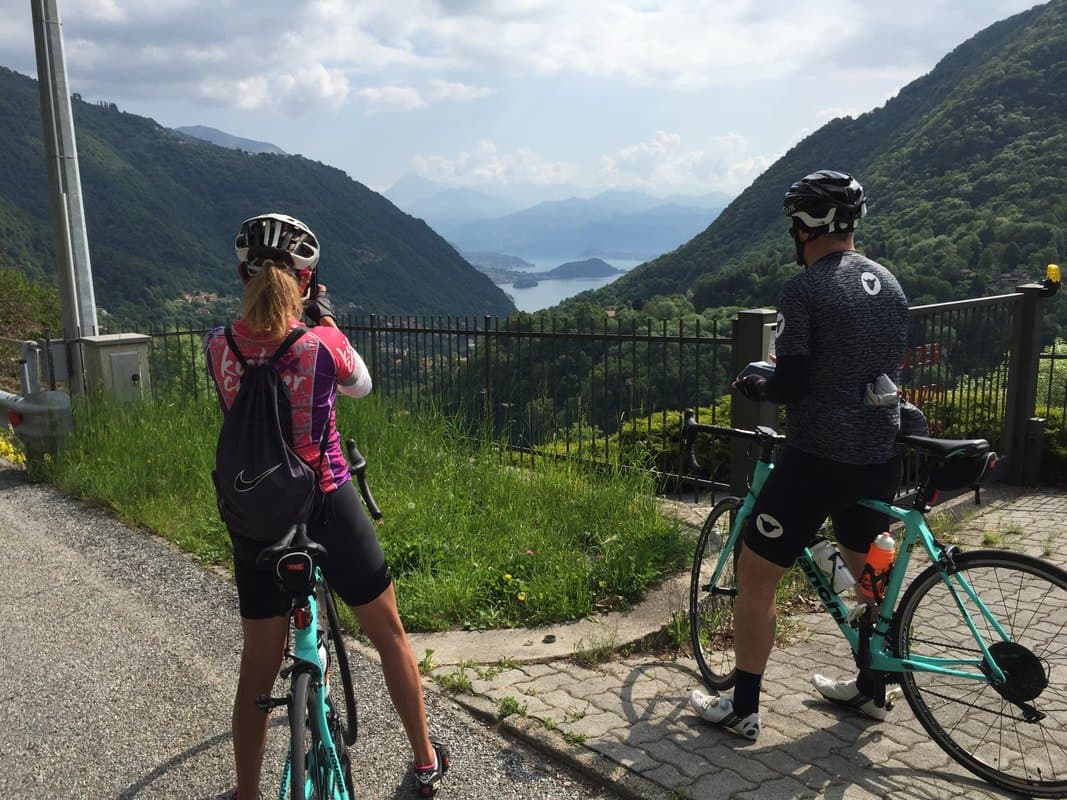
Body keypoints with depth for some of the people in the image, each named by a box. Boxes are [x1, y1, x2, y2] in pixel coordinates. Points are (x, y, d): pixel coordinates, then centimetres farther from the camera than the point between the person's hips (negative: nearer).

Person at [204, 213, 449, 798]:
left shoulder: (217, 348, -8)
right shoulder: (324, 344, -15)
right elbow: (361, 386, 7)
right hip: (329, 508, -2)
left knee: (258, 667, 17)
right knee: (389, 633, 19)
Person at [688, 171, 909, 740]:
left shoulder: (803, 290, -14)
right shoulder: (889, 284, 9)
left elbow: (790, 383, -17)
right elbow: (890, 368, 16)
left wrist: (752, 387, 3)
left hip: (819, 457, -8)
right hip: (881, 453, 8)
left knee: (754, 574, 5)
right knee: (867, 569, 25)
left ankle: (742, 709, 13)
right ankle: (870, 688, 39)